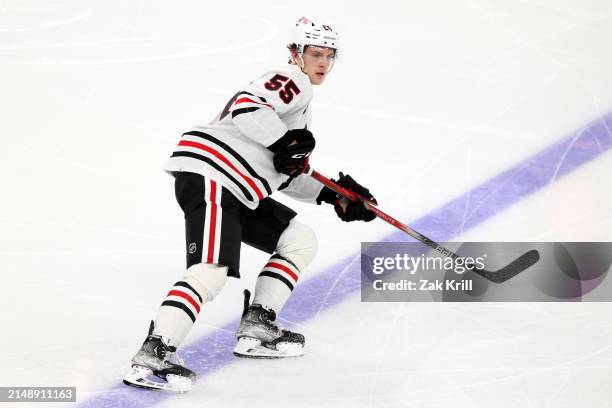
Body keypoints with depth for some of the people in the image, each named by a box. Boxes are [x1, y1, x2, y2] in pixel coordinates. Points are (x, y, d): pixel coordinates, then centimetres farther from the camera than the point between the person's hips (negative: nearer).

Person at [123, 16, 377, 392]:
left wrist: (333, 193, 19)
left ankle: (255, 330, 10)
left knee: (301, 241, 14)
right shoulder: (291, 81, -1)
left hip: (238, 192, 10)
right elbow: (248, 106, -21)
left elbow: (287, 175, 28)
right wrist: (285, 141, -18)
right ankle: (151, 357, -31)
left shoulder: (302, 102, 30)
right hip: (208, 176, -10)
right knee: (213, 269, -24)